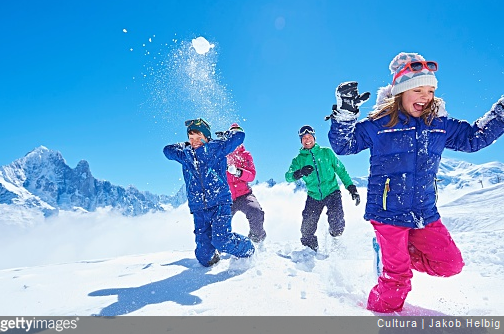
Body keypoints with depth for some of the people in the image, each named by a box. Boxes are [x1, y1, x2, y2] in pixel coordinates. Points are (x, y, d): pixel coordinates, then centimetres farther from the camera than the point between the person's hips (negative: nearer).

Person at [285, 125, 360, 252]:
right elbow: (288, 177, -9)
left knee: (337, 228, -15)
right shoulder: (299, 159, 5)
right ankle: (310, 250, 26)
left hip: (332, 192, -1)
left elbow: (341, 170, 9)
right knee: (307, 230, -4)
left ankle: (335, 235, 22)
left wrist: (352, 188, 4)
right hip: (314, 197, 1)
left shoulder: (326, 152, 5)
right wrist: (300, 173, -30)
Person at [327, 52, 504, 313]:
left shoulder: (440, 125, 6)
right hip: (388, 212, -5)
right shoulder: (378, 125, -8)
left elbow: (473, 137, 19)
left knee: (450, 264, 10)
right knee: (397, 277, 1)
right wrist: (345, 113, -24)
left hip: (425, 214, 6)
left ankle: (397, 251, 30)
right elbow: (343, 144, -8)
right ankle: (379, 311, 28)